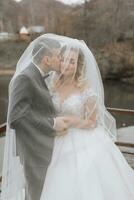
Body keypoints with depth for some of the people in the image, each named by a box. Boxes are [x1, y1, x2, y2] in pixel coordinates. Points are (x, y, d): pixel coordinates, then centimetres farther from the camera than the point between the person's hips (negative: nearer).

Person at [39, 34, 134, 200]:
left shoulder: (86, 88, -13)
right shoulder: (53, 85, 1)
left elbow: (93, 122, -10)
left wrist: (71, 121, -21)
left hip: (86, 145, -4)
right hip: (62, 144, 4)